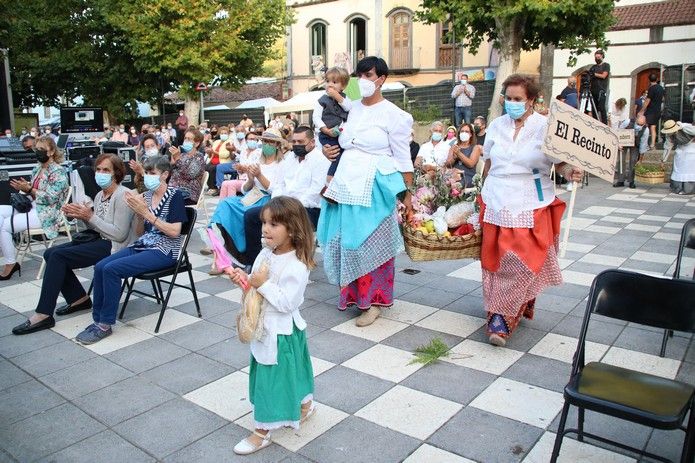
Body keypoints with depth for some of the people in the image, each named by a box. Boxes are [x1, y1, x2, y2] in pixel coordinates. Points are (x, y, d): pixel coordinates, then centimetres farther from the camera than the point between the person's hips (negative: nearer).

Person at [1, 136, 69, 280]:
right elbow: (32, 192, 19)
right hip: (32, 206, 9)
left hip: (47, 213, -9)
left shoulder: (58, 172, -10)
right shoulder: (37, 168, 15)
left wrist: (29, 189, -17)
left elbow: (50, 198, -17)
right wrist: (22, 188, -2)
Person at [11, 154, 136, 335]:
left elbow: (119, 234, -20)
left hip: (113, 246, -10)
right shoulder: (100, 195, 14)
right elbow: (96, 227, 15)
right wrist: (80, 215, -3)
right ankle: (79, 299, 8)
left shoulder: (122, 195, -14)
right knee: (50, 253, -1)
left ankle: (44, 315, -13)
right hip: (98, 240, 10)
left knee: (58, 256, -19)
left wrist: (90, 216, -19)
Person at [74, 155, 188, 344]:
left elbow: (174, 232, -15)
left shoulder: (174, 196, -5)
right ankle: (98, 319, -5)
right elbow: (140, 232, 16)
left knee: (111, 269, -23)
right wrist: (138, 213, -4)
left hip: (164, 251, -7)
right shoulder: (145, 196, 13)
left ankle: (106, 324, -10)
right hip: (142, 245, 7)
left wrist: (147, 213, -18)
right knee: (100, 266, -15)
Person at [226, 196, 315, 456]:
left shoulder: (297, 266, -25)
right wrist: (244, 279, -10)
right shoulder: (266, 253, 0)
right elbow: (256, 285, 10)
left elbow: (287, 303, -27)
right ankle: (305, 405, 47)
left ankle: (262, 431, 21)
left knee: (271, 378, 4)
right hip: (264, 327, 8)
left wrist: (263, 285, -28)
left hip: (281, 332, -8)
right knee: (288, 373, 24)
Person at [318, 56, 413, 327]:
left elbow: (403, 159, -5)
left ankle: (374, 300, 13)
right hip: (346, 183, 6)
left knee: (371, 242, 0)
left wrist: (407, 194, -6)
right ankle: (354, 293, 26)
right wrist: (330, 151, 5)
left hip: (373, 186, -6)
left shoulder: (393, 114, -6)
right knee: (347, 240, 10)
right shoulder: (354, 108, 11)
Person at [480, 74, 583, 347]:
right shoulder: (496, 126, 8)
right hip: (497, 204, 4)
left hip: (531, 207, -3)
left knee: (523, 264, -9)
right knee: (495, 261, 5)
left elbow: (559, 163, -4)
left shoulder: (545, 127, -4)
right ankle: (499, 318, 19)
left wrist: (569, 172, -24)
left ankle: (502, 319, 0)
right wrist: (484, 193, 16)